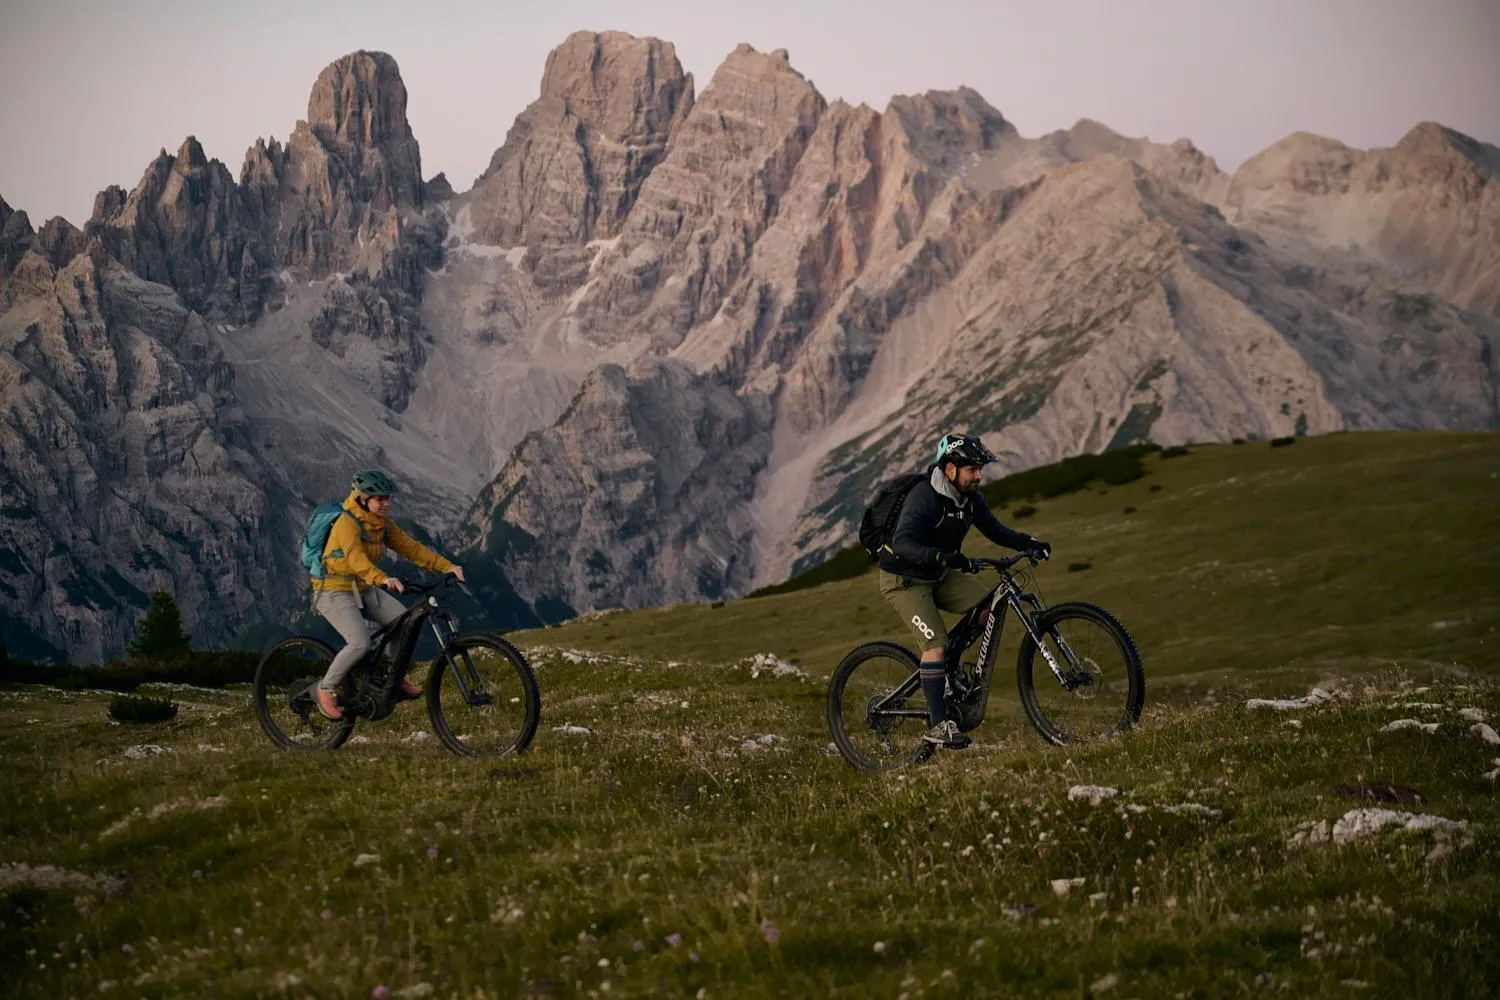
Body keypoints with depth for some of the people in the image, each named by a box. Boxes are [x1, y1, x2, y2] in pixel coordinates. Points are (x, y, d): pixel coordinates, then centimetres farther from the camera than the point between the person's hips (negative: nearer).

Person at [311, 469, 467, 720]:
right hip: (334, 592, -8)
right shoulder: (347, 524, -22)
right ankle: (326, 689, -4)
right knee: (360, 644, -26)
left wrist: (447, 566, -13)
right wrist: (383, 579, -56)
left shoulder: (382, 525, 2)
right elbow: (356, 558, -39)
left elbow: (410, 547, -1)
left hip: (363, 590, 8)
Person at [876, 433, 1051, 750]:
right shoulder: (924, 498, -27)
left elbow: (995, 530, 6)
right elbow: (902, 543, -39)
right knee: (936, 643, -22)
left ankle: (947, 664, 6)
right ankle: (937, 724, -16)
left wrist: (1029, 543, -11)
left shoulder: (971, 499, -4)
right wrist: (945, 557, -52)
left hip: (939, 575, 8)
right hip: (904, 579, -7)